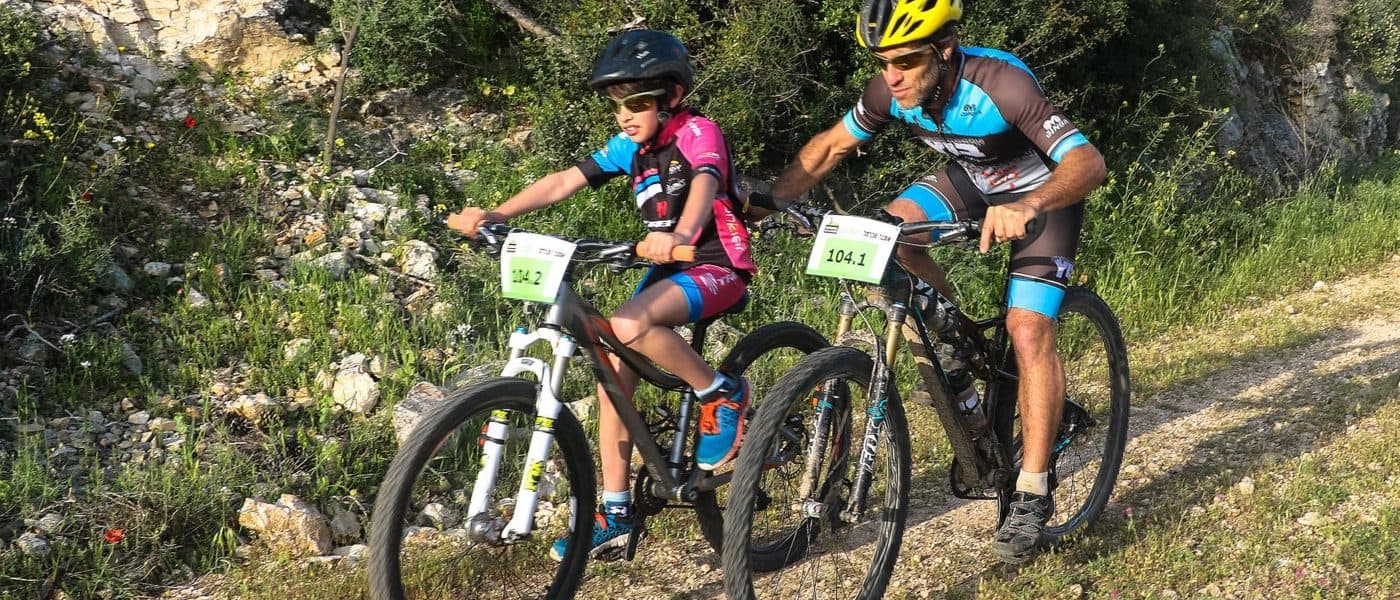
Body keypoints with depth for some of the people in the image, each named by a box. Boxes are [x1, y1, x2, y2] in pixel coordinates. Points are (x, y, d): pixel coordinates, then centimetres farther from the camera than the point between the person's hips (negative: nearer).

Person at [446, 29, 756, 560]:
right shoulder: (630, 147, 4)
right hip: (668, 268, 8)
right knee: (614, 376, -2)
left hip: (717, 265, -8)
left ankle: (723, 395, -11)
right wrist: (492, 216, -16)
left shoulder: (698, 132, -15)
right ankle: (616, 514, 6)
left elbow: (704, 183, -36)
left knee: (628, 326, -32)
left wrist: (681, 234, -58)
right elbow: (563, 182, -2)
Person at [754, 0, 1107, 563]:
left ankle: (1032, 495, -6)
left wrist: (1028, 205, -62)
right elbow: (830, 146, -4)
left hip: (1042, 192, -5)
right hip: (971, 179, 6)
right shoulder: (891, 90, -20)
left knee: (1029, 333, -18)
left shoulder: (1001, 83, -36)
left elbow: (1088, 161, -43)